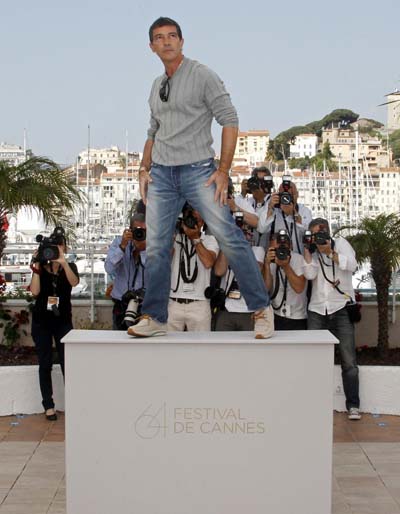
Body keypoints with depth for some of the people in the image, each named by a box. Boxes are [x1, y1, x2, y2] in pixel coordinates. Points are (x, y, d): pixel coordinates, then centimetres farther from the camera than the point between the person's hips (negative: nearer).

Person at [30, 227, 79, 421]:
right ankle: (48, 406, 7)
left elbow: (74, 282, -19)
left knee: (67, 363, -8)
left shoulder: (69, 267, 3)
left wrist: (63, 261, -31)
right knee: (45, 364, 2)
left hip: (63, 321, -1)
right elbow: (35, 291, -11)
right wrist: (36, 267, -13)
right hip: (41, 321, 1)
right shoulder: (41, 268, 3)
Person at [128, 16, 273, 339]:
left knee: (229, 237, -12)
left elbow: (229, 121, -7)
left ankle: (261, 309, -2)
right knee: (156, 247, 3)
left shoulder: (202, 76, -3)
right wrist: (144, 169, 10)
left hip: (197, 170, -6)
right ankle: (155, 319, 11)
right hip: (161, 174, 6)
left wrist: (223, 171, -13)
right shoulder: (157, 86, 16)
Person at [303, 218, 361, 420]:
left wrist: (329, 252, -14)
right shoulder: (312, 251, 13)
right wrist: (307, 250, -7)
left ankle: (353, 405, 0)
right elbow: (310, 274, -4)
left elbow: (351, 265, -10)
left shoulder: (340, 243, 6)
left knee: (349, 360, -4)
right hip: (317, 311, 3)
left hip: (341, 309, -3)